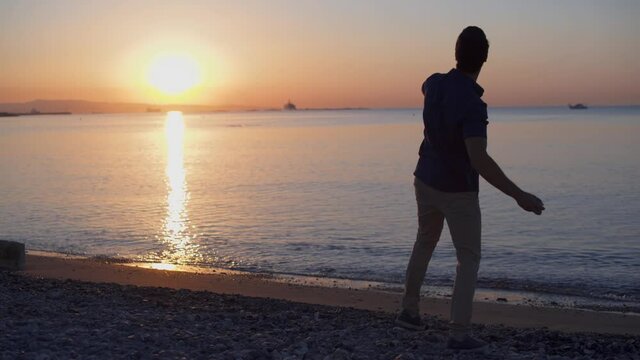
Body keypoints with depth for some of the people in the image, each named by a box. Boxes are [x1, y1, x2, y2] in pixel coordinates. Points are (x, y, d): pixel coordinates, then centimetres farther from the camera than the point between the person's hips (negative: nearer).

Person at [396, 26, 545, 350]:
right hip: (458, 192, -7)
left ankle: (409, 310, 32)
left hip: (426, 181, 7)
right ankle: (459, 333, 4)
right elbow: (480, 161, -43)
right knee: (469, 260, 7)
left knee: (426, 242, 26)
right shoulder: (473, 105, -33)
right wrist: (519, 196, -39)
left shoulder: (436, 83, -10)